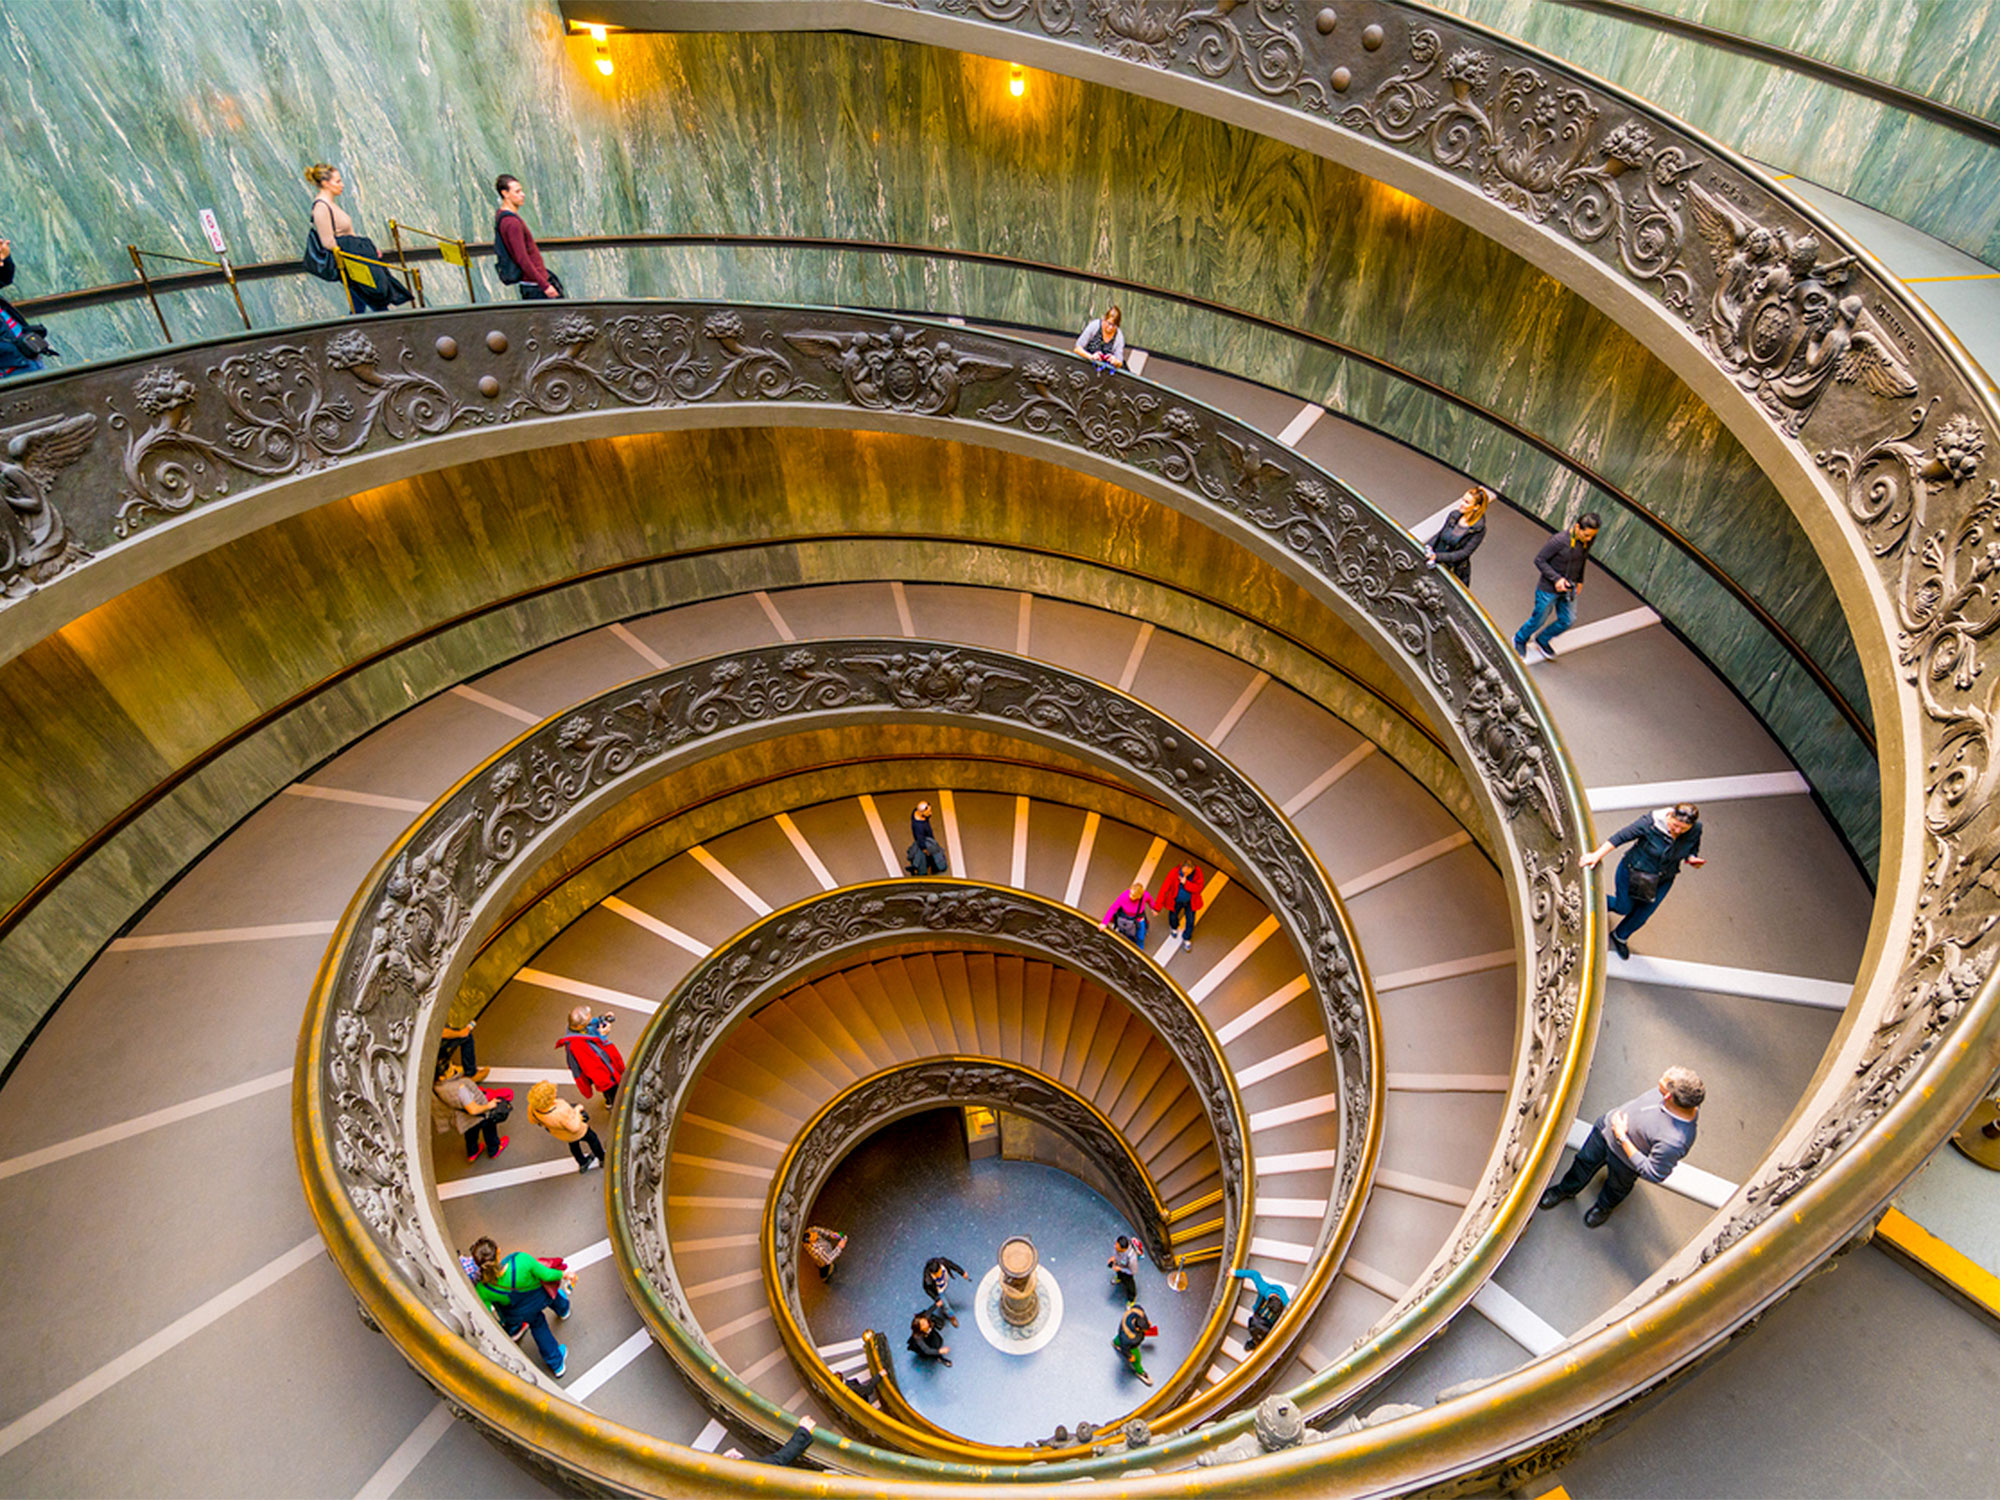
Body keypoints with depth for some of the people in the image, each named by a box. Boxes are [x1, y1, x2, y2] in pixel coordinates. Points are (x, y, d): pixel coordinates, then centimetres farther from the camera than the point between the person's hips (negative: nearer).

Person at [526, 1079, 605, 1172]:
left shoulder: (532, 1107, -31)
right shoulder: (560, 1113, -48)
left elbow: (533, 1119, -9)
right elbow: (574, 1127, -34)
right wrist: (577, 1110, -21)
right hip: (575, 1132, -5)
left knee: (573, 1143, 35)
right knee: (591, 1139, 27)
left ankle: (583, 1164, 60)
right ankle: (602, 1159, 53)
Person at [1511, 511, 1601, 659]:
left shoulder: (1588, 540, -9)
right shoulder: (1559, 540, -30)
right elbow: (1539, 560, -20)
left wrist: (1579, 580, 15)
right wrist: (1556, 579, -25)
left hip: (1568, 589, 6)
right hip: (1548, 589, -6)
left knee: (1568, 620, 14)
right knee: (1539, 620, 10)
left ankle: (1543, 640, 40)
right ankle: (1520, 639, 40)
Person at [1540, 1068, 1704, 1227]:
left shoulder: (1674, 1141, -46)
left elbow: (1653, 1174, -31)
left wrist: (1622, 1138, -30)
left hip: (1626, 1159, -5)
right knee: (1585, 1160, 29)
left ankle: (1604, 1207, 64)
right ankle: (1566, 1190, 59)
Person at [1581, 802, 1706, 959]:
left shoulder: (1695, 830, -19)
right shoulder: (1650, 822, -32)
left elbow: (1692, 850, 1)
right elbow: (1620, 837, -24)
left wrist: (1692, 859, -22)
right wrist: (1597, 855, -23)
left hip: (1662, 881, 4)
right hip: (1633, 872, -4)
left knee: (1643, 914, 18)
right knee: (1624, 908, 13)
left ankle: (1620, 937, 48)